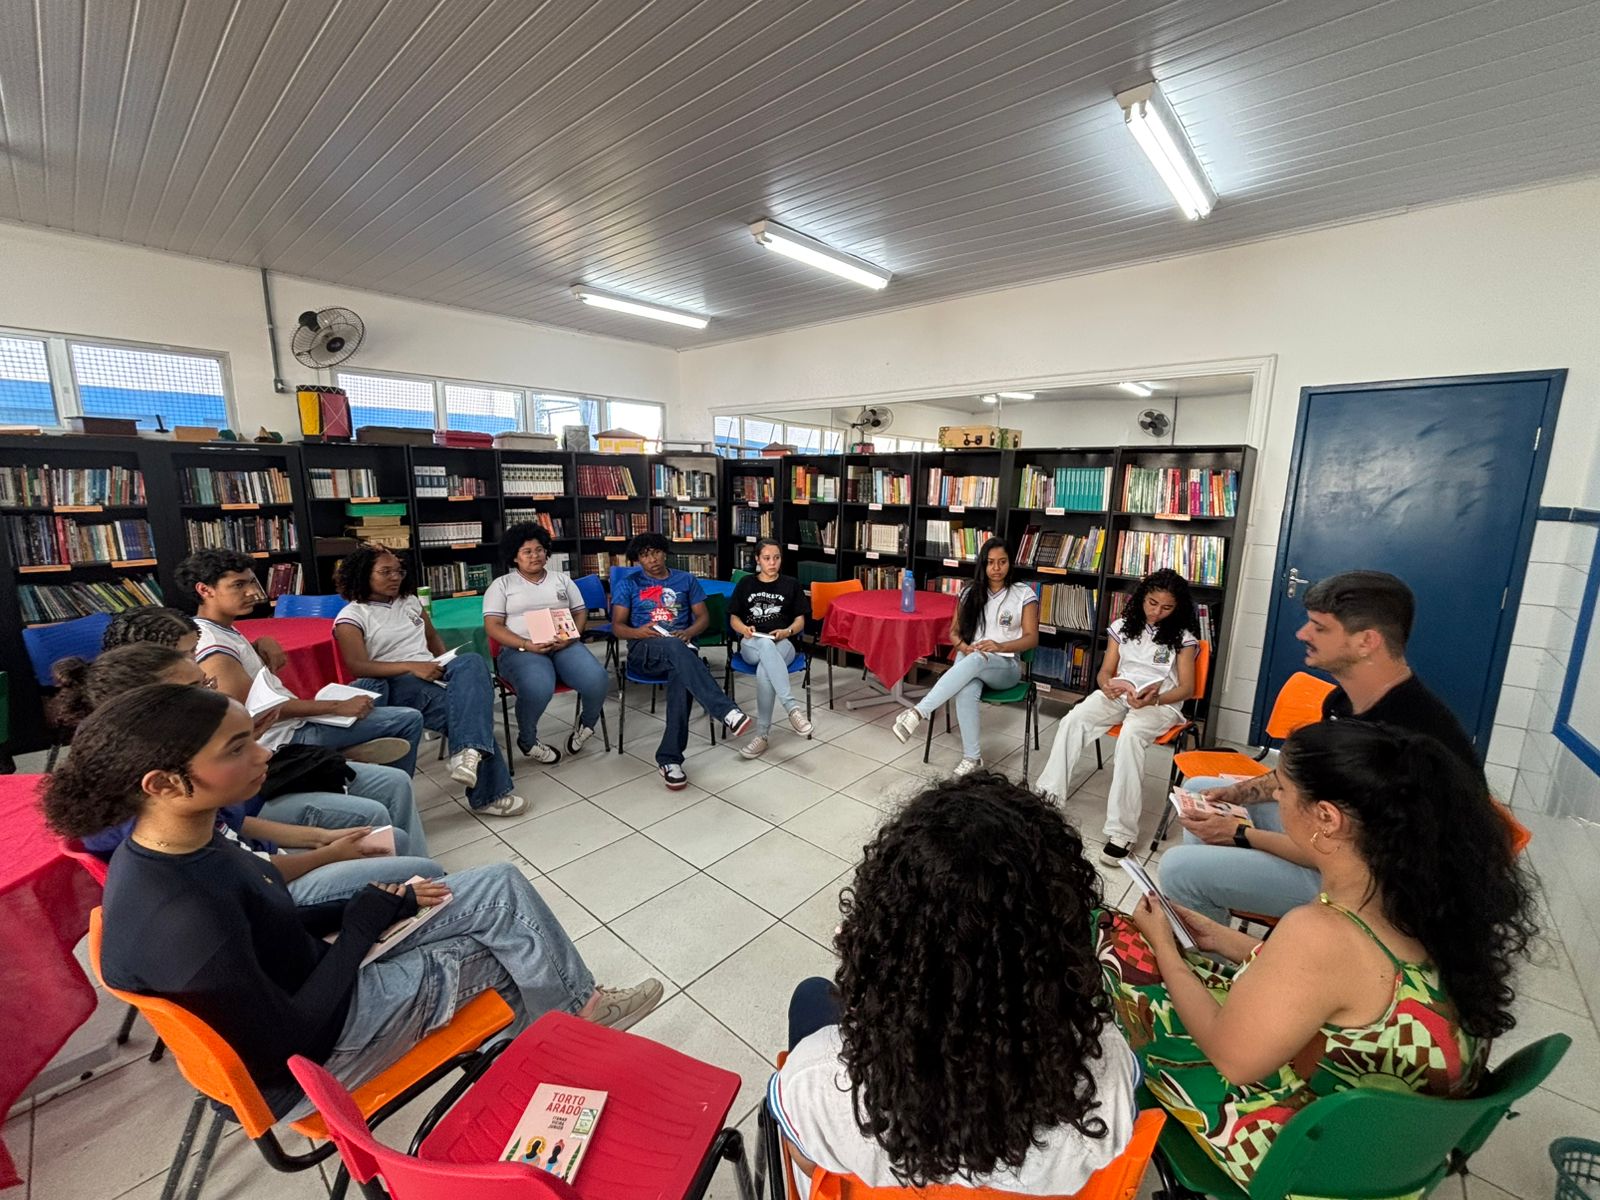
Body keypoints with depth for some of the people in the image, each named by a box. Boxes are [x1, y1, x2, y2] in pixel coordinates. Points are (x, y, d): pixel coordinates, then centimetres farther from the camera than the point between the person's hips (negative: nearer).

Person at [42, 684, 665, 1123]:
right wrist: (365, 922, -16)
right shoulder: (179, 918, -36)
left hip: (305, 998, 8)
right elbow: (290, 1045, -27)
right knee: (500, 946, 0)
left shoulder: (177, 847, -7)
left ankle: (576, 1007, 19)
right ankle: (576, 1019, 29)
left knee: (499, 887, 1)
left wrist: (376, 905, -3)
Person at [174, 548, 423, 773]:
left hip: (293, 720, 10)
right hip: (284, 737, -10)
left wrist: (263, 643, 6)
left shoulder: (223, 630, 7)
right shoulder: (212, 646, -22)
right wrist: (338, 707, -20)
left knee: (409, 718, 11)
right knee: (408, 720, -10)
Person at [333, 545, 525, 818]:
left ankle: (467, 753, -44)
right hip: (398, 685, -5)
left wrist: (447, 666, 10)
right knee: (471, 709, -30)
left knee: (471, 662, -31)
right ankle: (488, 793, -22)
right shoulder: (351, 616, 2)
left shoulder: (410, 602, 19)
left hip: (432, 675, 5)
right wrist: (412, 666, -22)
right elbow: (358, 667, -10)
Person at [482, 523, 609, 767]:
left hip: (565, 646, 3)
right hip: (521, 650, -3)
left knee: (598, 681, -28)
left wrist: (572, 637, -8)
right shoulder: (502, 585, 10)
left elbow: (580, 612, 16)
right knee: (538, 688, -37)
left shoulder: (562, 579, 20)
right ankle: (527, 740, -5)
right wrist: (527, 645, -16)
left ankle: (586, 724, 6)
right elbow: (492, 626, 1)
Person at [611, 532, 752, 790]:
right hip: (644, 649, -1)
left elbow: (703, 618, 13)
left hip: (681, 647, 2)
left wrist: (688, 633, -10)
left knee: (682, 674, -38)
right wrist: (638, 632, -15)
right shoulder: (628, 583, 14)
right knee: (674, 648, -39)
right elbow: (617, 626, 8)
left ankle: (669, 758, -35)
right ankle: (728, 713, -51)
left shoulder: (686, 580, 18)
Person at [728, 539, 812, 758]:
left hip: (783, 645, 0)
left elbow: (800, 620, 11)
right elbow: (734, 618, 15)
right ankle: (792, 708, -49)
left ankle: (762, 734, -34)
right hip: (751, 645, 0)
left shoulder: (791, 584, 14)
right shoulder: (746, 584, 16)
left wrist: (787, 631, -12)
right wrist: (744, 628, -9)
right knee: (765, 643, -41)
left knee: (765, 670, -39)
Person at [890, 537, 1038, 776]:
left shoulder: (1024, 594, 1)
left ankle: (917, 713, -47)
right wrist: (964, 646, -12)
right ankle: (972, 757, -23)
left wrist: (1000, 646, -19)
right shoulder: (971, 593, 9)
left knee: (977, 660, -40)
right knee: (965, 692, -37)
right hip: (969, 659, 2)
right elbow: (954, 632, 12)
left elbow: (1032, 638, -1)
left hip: (1005, 666, -2)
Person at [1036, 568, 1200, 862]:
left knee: (1130, 735, -37)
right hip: (1119, 694, 3)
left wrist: (1154, 698, -22)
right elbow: (1105, 672, 10)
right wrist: (1109, 686, -15)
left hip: (1161, 702, -3)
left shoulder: (1183, 637, 2)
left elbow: (1187, 688, -2)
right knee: (1072, 720, -27)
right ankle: (1049, 797, -25)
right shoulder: (1123, 625, 10)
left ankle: (1122, 831, -35)